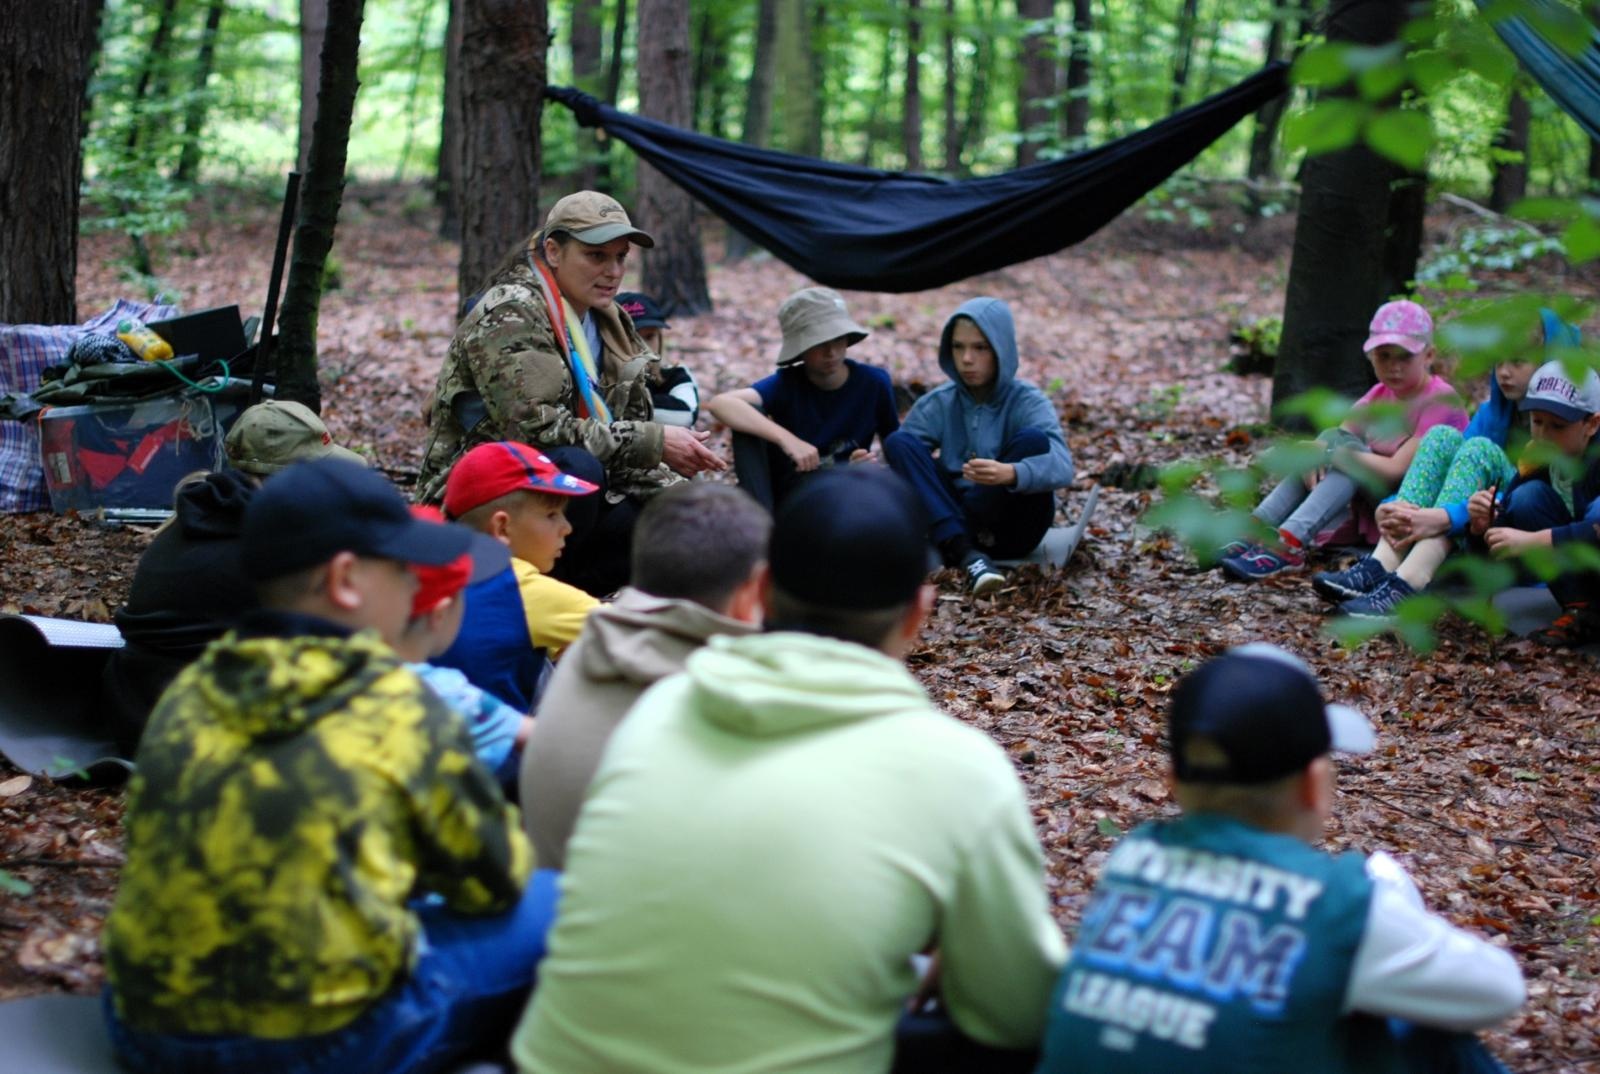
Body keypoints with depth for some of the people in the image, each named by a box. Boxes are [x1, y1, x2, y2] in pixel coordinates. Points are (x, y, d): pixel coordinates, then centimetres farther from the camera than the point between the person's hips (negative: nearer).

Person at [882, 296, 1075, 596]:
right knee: (899, 442, -18)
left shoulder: (1028, 403, -8)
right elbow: (899, 456, -5)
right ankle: (965, 553, -36)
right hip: (952, 520, 3)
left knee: (1033, 440, -26)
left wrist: (1011, 474, -46)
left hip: (1012, 527, -3)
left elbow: (1062, 467, -25)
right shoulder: (937, 405, 4)